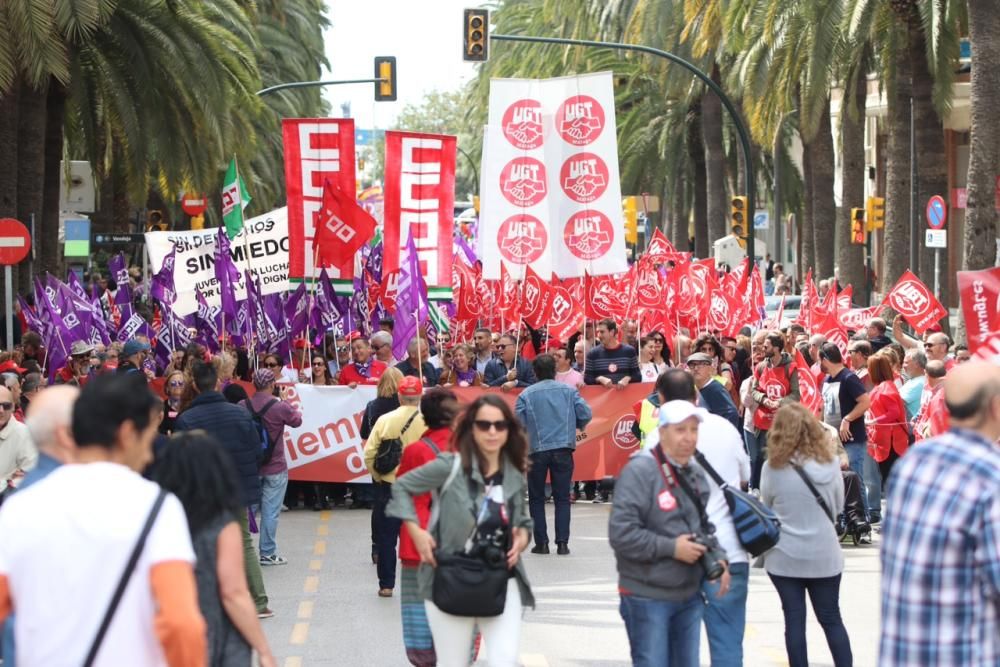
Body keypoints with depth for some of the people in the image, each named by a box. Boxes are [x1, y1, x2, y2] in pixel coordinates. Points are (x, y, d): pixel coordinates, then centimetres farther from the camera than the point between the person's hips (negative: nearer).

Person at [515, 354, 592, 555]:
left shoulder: (526, 395, -1)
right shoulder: (569, 391, 4)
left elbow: (518, 424, -6)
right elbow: (586, 414, 0)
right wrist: (576, 426, 20)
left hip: (537, 450, -1)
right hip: (563, 448, 1)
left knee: (536, 498, 11)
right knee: (562, 498, 6)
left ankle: (541, 542, 9)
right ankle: (562, 543, -1)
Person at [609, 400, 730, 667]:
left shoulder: (695, 473, 9)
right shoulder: (639, 471, -17)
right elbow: (621, 533, -23)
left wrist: (718, 558, 3)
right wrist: (671, 548, -20)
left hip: (689, 595, 8)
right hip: (648, 598, -8)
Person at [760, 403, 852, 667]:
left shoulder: (773, 467, -13)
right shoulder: (830, 462, -6)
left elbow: (767, 505, 2)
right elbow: (838, 505, 6)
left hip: (785, 556, -2)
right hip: (824, 554, 2)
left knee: (795, 620, 5)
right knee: (831, 619, 12)